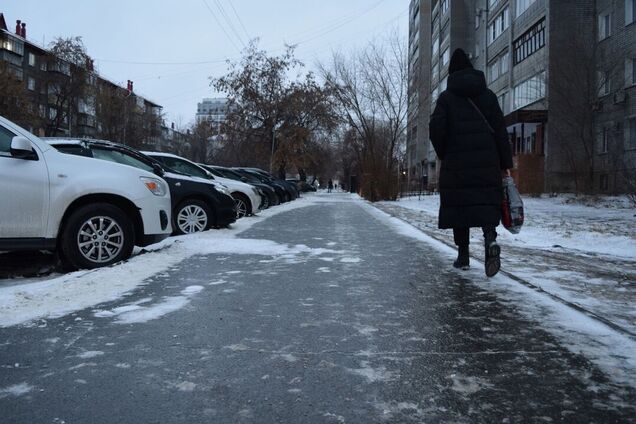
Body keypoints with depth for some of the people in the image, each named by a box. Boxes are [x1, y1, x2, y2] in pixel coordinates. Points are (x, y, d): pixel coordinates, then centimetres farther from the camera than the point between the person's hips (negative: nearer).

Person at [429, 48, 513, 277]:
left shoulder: (447, 97, 3)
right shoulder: (488, 95, 11)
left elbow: (436, 128, -8)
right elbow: (500, 129, 5)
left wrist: (443, 154, 8)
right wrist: (505, 163, 5)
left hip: (456, 163, -1)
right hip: (487, 161, 2)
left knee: (459, 205, 6)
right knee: (485, 202, 0)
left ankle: (463, 255, 11)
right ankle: (490, 240, -28)